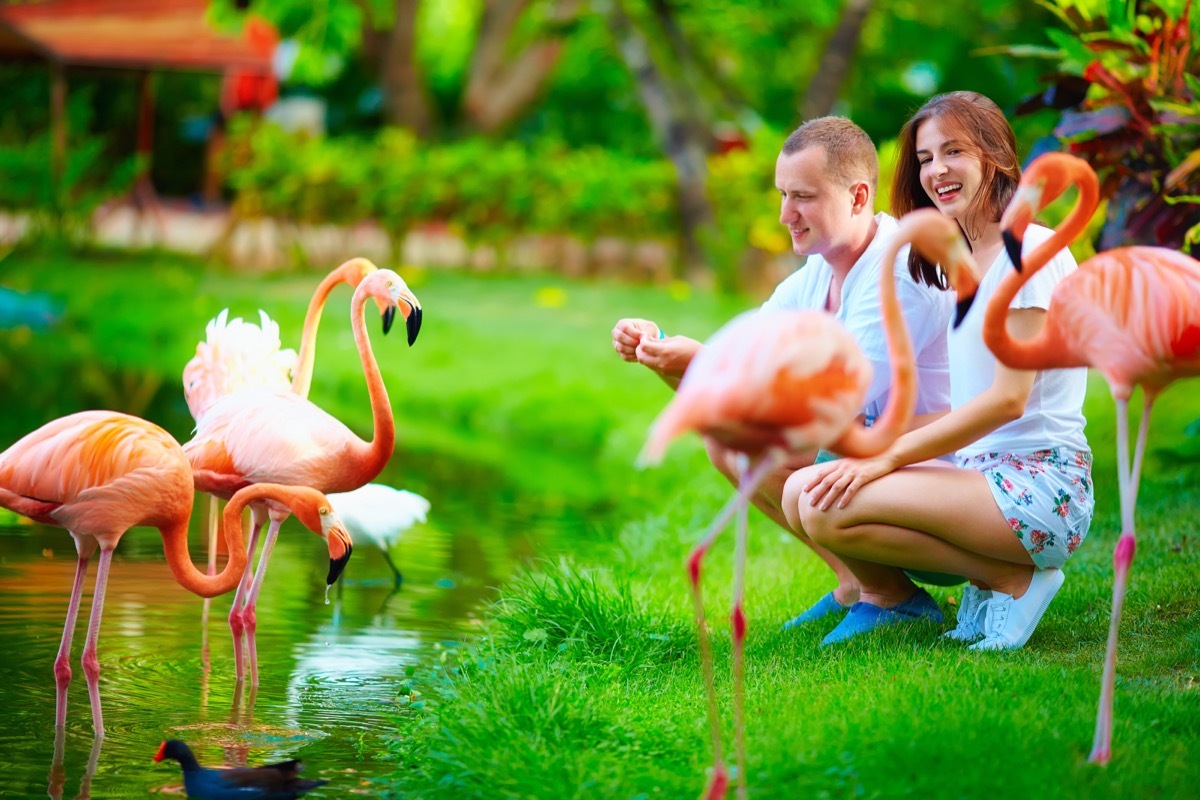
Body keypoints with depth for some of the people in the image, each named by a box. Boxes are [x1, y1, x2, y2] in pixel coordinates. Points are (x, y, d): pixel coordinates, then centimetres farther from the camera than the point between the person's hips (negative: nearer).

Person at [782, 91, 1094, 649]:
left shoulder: (1029, 249, -8)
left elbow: (1008, 398, -16)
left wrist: (888, 456, -18)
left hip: (1041, 487, -8)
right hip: (978, 473, 8)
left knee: (831, 511, -24)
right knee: (802, 493, -8)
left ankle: (1013, 579, -9)